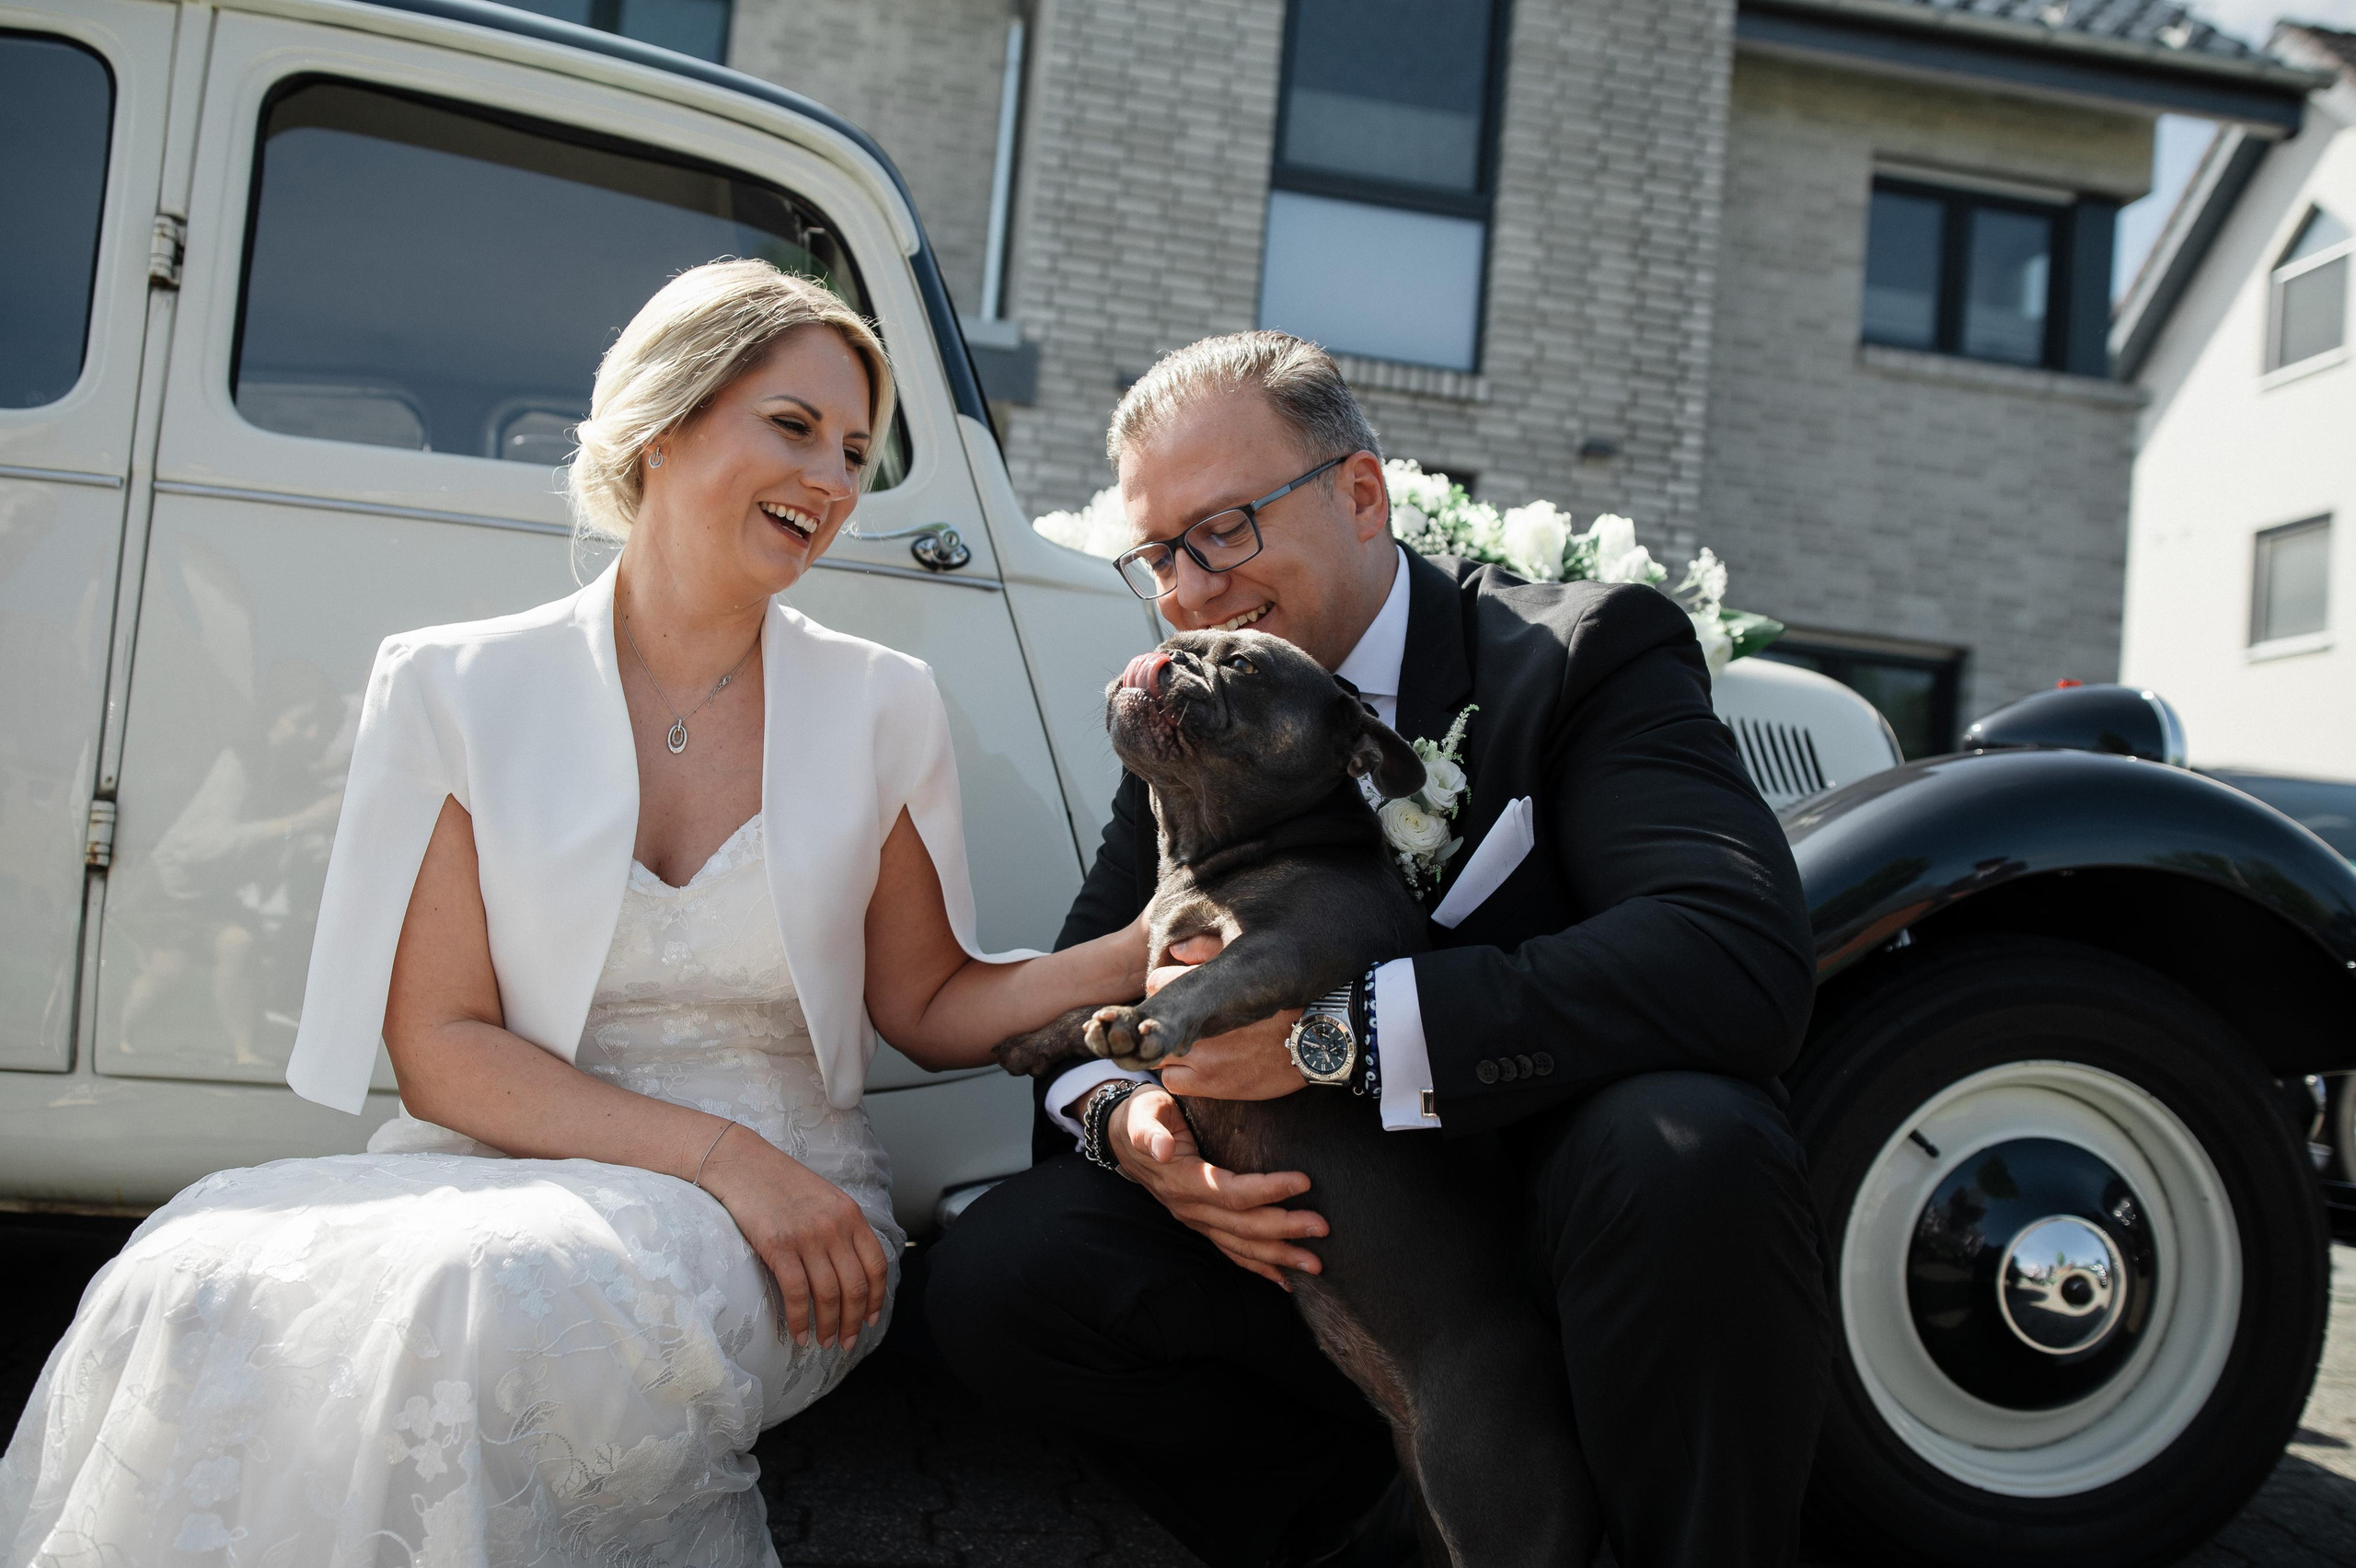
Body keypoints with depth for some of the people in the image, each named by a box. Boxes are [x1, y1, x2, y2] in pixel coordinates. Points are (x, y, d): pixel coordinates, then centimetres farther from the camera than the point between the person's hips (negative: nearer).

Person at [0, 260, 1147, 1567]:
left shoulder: (878, 707, 7)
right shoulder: (457, 690, 2)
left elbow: (927, 1006, 11)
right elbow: (442, 1046, -3)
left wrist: (1142, 957, -7)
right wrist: (716, 1152, -16)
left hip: (784, 1210, 0)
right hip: (506, 1165, 0)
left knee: (488, 1302, -33)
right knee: (201, 1291, -31)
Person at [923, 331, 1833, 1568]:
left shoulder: (1581, 653, -12)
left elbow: (1742, 957, -29)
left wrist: (1335, 1026, -34)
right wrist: (1120, 1119, -20)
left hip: (1561, 1243, -4)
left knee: (1685, 1144, -36)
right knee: (994, 1274, -16)